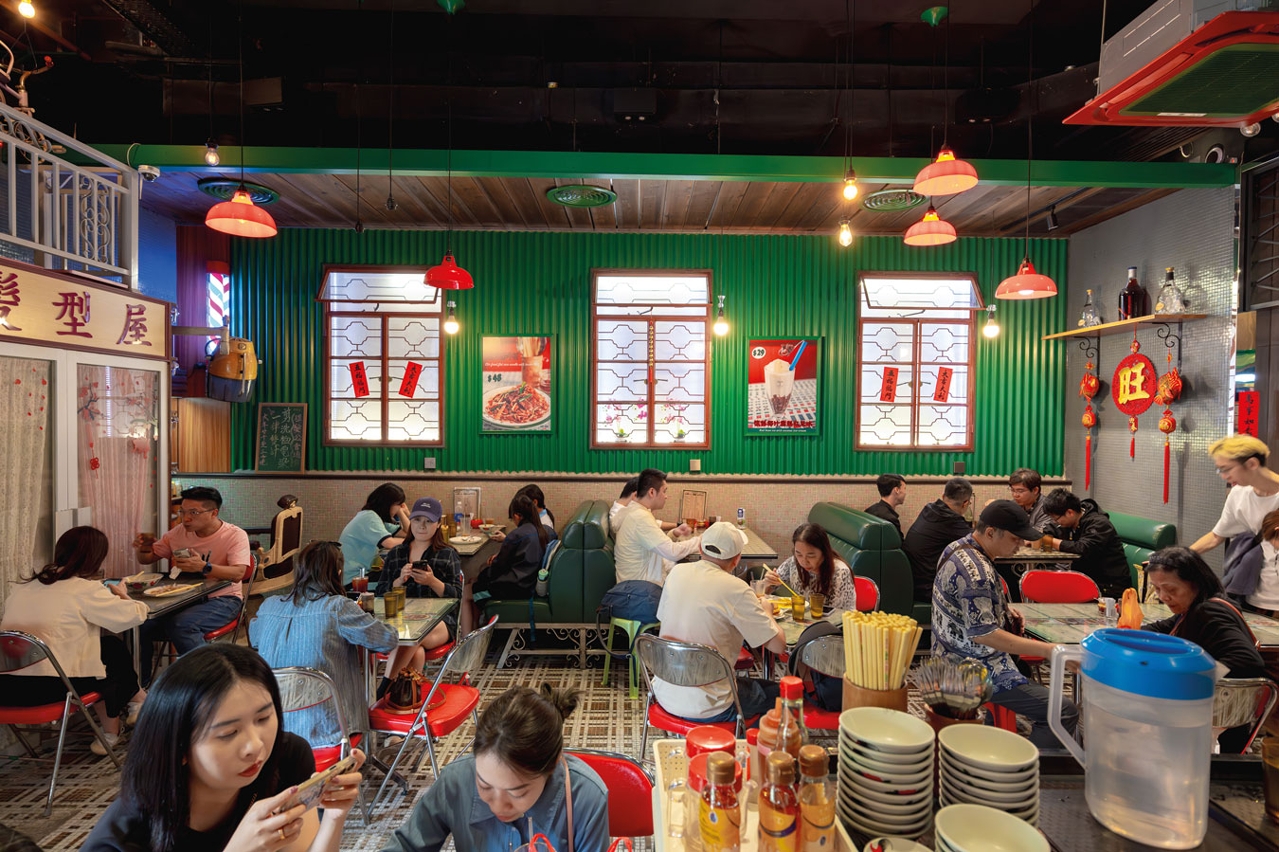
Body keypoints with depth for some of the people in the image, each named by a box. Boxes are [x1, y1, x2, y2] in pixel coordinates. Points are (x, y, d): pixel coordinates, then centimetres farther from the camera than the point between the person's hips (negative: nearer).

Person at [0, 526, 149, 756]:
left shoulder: (22, 585, 11)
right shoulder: (85, 589, -10)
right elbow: (136, 614, -8)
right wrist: (122, 595, 13)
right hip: (48, 688, -7)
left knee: (107, 645, 21)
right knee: (114, 650, 15)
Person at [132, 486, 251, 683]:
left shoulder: (235, 535, -9)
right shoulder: (179, 533, 8)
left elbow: (238, 573, -22)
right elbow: (148, 559, 20)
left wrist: (204, 567, -38)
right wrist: (143, 548, -5)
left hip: (221, 599, -6)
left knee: (181, 624, -32)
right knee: (140, 623, -19)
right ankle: (138, 684, 0)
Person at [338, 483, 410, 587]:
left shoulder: (379, 518, 11)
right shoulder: (369, 517, -18)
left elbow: (408, 533, 6)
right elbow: (390, 543, -31)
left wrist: (400, 511, 6)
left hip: (360, 573, 9)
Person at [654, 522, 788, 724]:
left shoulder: (677, 572, -4)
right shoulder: (734, 589, -20)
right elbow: (778, 645, -16)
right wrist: (766, 612, 6)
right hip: (705, 709, -6)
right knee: (777, 692, 19)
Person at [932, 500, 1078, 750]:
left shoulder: (957, 547, 5)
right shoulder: (975, 570, -26)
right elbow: (984, 634, -29)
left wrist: (1003, 609, 8)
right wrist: (1051, 650, -29)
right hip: (976, 670, -10)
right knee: (1064, 713, -16)